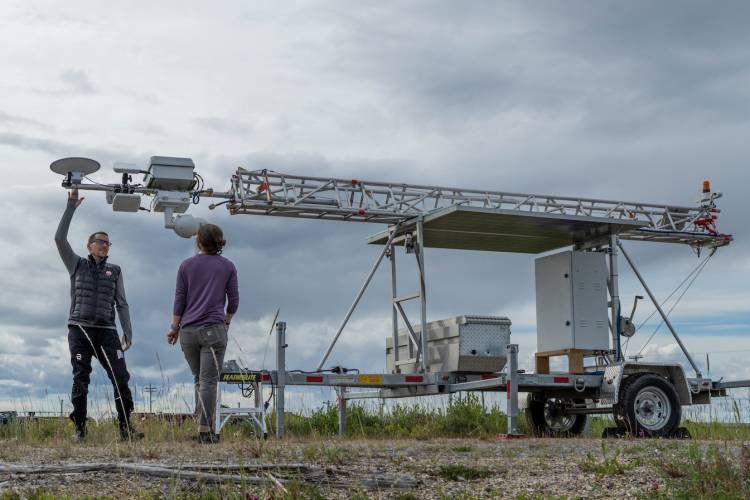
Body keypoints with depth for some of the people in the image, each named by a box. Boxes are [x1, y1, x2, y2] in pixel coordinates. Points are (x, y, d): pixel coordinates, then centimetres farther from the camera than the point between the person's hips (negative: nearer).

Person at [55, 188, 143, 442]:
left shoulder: (115, 271, 15)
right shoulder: (77, 265, 12)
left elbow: (121, 303, 12)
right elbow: (60, 238, -1)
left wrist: (127, 333, 2)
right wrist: (71, 206, -4)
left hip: (106, 331, 1)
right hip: (80, 330, -1)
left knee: (121, 377, -10)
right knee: (81, 380, -4)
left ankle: (126, 427, -7)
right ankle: (80, 430, 1)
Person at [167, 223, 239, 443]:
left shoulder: (186, 266, 5)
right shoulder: (227, 266, 4)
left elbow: (179, 299, 4)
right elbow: (233, 300, 6)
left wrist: (174, 328, 11)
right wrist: (227, 321, 23)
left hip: (188, 330, 2)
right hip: (214, 329, -2)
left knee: (199, 379, 16)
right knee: (208, 381, -5)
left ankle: (204, 425, 14)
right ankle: (205, 430, -11)